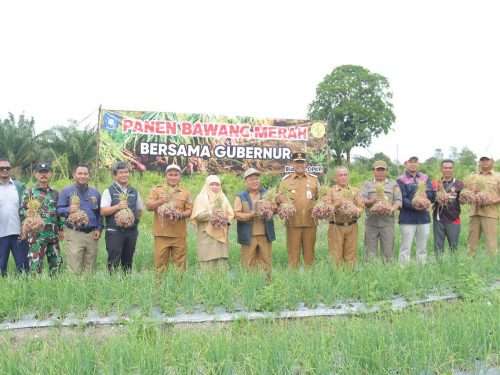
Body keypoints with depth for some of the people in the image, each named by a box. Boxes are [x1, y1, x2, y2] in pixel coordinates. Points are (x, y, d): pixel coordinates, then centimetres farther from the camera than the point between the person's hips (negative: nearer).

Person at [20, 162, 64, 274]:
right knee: (35, 264, -7)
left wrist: (61, 228, 16)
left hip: (53, 234, 5)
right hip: (37, 234, -5)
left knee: (56, 262, 9)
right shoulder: (29, 192, 2)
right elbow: (22, 211, -2)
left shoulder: (55, 193, 15)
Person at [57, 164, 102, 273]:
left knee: (90, 268, 8)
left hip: (92, 234, 4)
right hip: (74, 233, -4)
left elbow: (99, 213, 18)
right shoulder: (66, 191, 4)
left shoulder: (95, 193, 15)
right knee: (75, 269, -7)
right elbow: (59, 209, 0)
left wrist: (98, 228, 5)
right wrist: (68, 210, -21)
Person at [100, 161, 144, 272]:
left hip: (131, 231, 4)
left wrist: (135, 217, 7)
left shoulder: (134, 192, 14)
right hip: (114, 231, -4)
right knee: (114, 261, -8)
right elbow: (103, 211, -6)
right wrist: (117, 207, -16)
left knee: (128, 262, 8)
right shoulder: (109, 191, 1)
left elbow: (140, 210, 23)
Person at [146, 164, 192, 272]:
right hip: (161, 233, -1)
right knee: (160, 262, -1)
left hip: (179, 234, 1)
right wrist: (160, 201, -19)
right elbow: (148, 206, -1)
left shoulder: (185, 192, 13)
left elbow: (189, 210, 9)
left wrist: (181, 214, -12)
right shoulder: (156, 190, 8)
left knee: (180, 263, 3)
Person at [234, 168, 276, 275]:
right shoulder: (240, 197, 6)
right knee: (249, 263, -1)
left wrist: (272, 209, -9)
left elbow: (275, 208, 14)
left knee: (266, 262, 4)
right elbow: (236, 214, -3)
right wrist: (250, 215, -18)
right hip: (248, 235, -2)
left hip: (265, 234, 3)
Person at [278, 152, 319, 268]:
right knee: (293, 252, 1)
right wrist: (283, 202, -13)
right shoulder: (286, 180, 8)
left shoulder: (314, 179, 12)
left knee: (309, 252, 7)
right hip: (293, 222, -1)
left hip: (310, 222, 1)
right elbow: (279, 198, 7)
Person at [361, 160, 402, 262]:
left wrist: (392, 208, -16)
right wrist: (371, 201, -19)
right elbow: (362, 200, 2)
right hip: (371, 221, 0)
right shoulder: (367, 184, 15)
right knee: (370, 252, 1)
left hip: (387, 221, 0)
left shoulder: (393, 184, 14)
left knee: (388, 252, -1)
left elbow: (398, 200, 5)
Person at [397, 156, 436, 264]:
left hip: (424, 217, 4)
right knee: (406, 248, -3)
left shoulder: (425, 178, 14)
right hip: (407, 218, -4)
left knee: (423, 248, 10)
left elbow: (432, 195, 5)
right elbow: (402, 199, -10)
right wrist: (413, 205, -25)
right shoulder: (401, 180, 0)